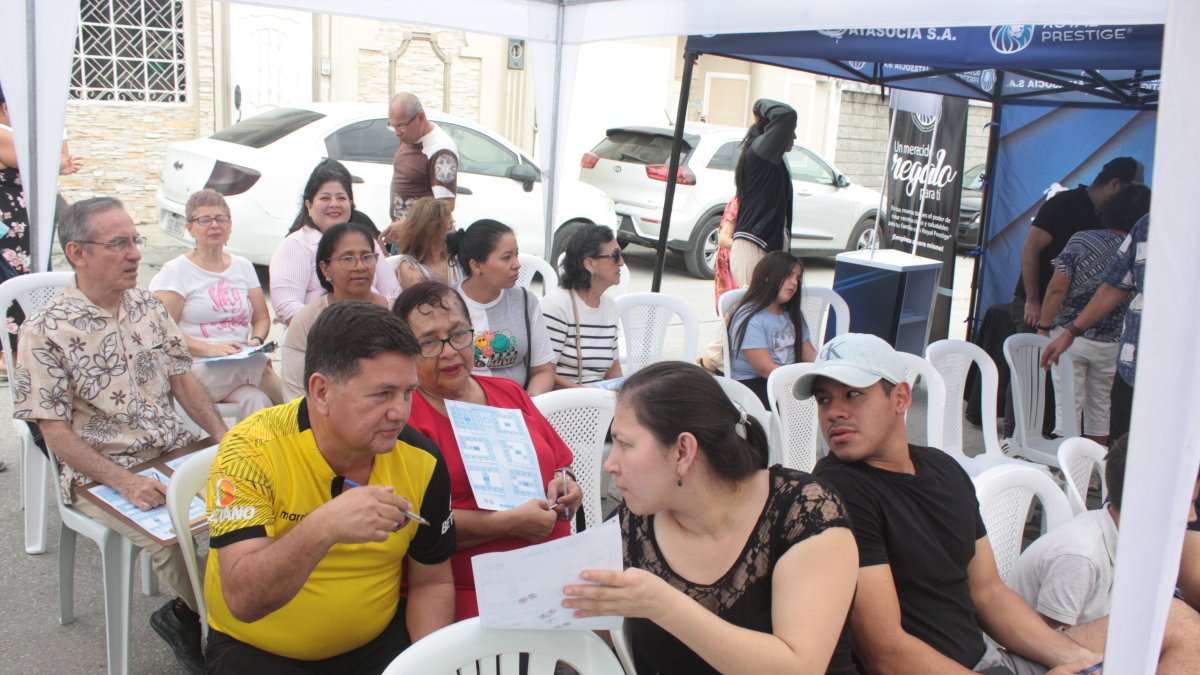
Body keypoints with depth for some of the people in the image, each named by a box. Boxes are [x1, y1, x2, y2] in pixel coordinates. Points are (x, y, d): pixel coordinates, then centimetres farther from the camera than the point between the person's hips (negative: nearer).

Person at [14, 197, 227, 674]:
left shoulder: (150, 307, 6)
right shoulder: (46, 331, -11)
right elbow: (56, 432, -12)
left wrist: (224, 437, -5)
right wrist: (125, 482, -23)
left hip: (180, 453, 5)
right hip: (102, 474, -5)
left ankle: (185, 614, 3)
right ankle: (191, 616, 5)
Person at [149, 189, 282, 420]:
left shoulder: (243, 266, 18)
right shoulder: (175, 271, 2)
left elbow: (262, 318, 21)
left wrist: (256, 341, -3)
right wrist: (210, 349, -21)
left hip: (242, 364, 4)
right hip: (196, 369, -4)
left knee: (256, 401, -31)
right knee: (254, 365, -34)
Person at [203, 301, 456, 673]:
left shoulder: (422, 460, -9)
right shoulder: (251, 451, -18)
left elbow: (431, 582, 4)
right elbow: (243, 600, -25)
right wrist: (321, 529, -41)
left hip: (378, 640, 2)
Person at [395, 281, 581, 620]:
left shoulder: (509, 393, 18)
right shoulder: (404, 416, -3)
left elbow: (561, 464, 25)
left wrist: (565, 486, 2)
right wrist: (510, 523, -15)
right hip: (470, 596, -6)